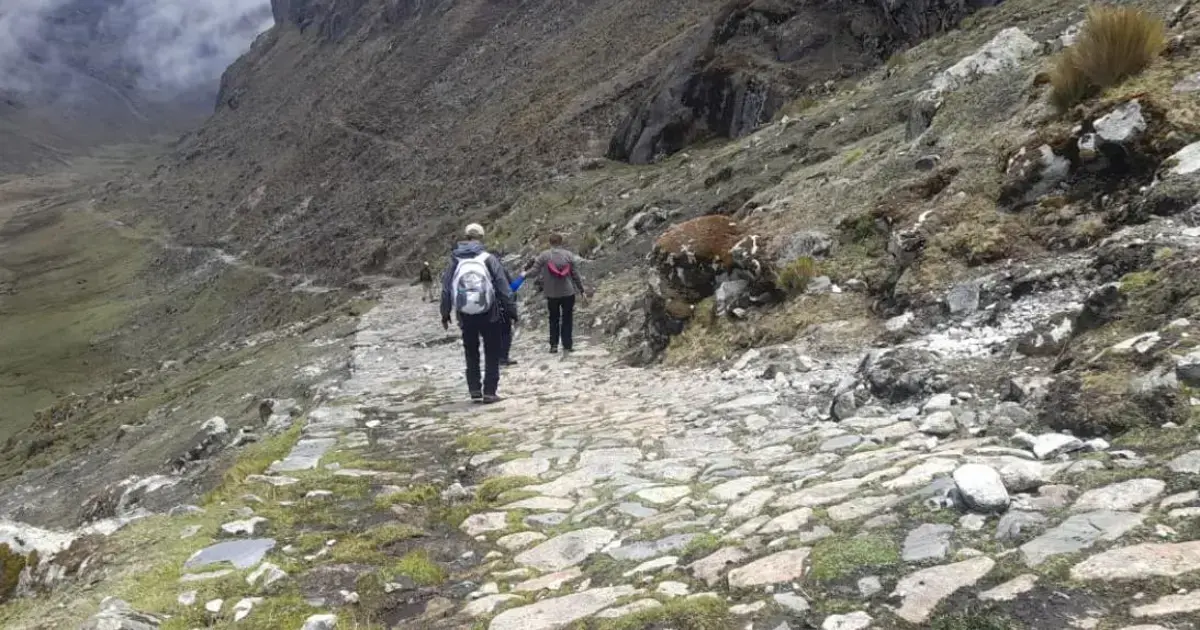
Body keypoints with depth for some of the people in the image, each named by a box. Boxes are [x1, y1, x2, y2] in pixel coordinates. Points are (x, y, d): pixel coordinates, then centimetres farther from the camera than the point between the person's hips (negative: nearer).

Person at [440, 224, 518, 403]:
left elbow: (446, 289, 5)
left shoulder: (455, 261, 1)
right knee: (492, 354, 7)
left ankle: (475, 391, 15)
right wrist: (512, 311, 0)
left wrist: (445, 314, 15)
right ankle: (489, 392, 2)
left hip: (466, 316, 3)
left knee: (471, 354, 16)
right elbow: (504, 288, -7)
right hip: (489, 315, -2)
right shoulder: (489, 259, -7)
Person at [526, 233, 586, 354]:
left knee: (554, 318, 15)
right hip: (568, 292, 0)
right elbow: (576, 274, -2)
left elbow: (534, 271, -11)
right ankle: (567, 345, 10)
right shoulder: (569, 255, -5)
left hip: (552, 293, 0)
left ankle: (554, 345, 11)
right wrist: (582, 290, 7)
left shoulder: (543, 256, -9)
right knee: (567, 319, 11)